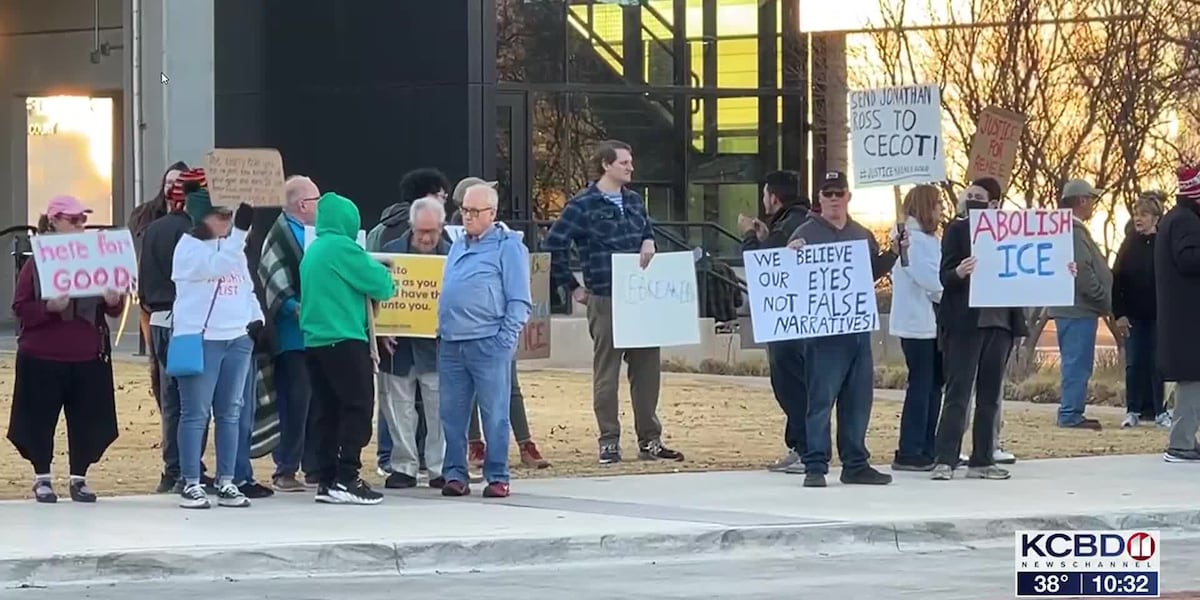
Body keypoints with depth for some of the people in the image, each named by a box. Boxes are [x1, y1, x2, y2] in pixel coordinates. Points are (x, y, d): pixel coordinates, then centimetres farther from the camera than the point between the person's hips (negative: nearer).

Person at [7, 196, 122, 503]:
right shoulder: (36, 263, -3)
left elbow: (115, 308, 10)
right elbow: (21, 307, -6)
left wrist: (114, 301, -14)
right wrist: (49, 308, -24)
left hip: (88, 358, 3)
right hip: (43, 358, -3)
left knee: (87, 420, 3)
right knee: (41, 420, 3)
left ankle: (79, 478, 16)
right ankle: (42, 479, 16)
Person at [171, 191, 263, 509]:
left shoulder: (233, 245, 17)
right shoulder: (188, 247, -6)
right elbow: (216, 265, -23)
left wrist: (256, 316, 6)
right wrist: (241, 230, -27)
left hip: (238, 339, 7)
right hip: (199, 339, -7)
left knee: (230, 412, 8)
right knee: (196, 413, -4)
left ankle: (226, 483, 12)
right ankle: (191, 484, -1)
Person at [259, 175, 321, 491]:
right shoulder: (281, 234, -10)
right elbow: (272, 277, -18)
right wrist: (294, 308, -26)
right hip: (294, 335, -8)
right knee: (295, 402, -8)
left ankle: (314, 466, 17)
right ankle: (285, 470, -3)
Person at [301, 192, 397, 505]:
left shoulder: (312, 251, 16)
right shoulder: (342, 248, -10)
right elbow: (379, 283, -9)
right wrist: (384, 277, 13)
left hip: (314, 339, 9)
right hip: (345, 340, -9)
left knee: (327, 411, 9)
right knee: (358, 408, -6)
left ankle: (326, 480, 7)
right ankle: (346, 479, -11)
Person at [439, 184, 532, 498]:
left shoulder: (508, 246, -1)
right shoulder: (458, 246, 20)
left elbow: (519, 300, -5)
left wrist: (507, 337, -13)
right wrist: (441, 328, 14)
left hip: (488, 342, -7)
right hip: (451, 343, 7)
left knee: (494, 414, -3)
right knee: (452, 414, 6)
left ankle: (497, 477, 1)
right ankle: (455, 474, 12)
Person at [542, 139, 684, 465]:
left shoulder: (634, 201, 13)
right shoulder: (583, 205, -6)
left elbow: (648, 231, 29)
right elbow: (553, 246, -7)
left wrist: (649, 243, 4)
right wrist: (572, 287, -4)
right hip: (605, 300, -6)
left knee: (648, 367, 7)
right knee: (606, 371, 0)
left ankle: (650, 440, 15)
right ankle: (609, 442, 6)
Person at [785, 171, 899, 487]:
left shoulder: (863, 236, 15)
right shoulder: (806, 234, -2)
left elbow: (873, 272, 23)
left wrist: (893, 253, 9)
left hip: (859, 328, 6)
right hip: (823, 330, -6)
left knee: (858, 401, 10)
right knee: (820, 399, -6)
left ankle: (855, 464, 18)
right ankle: (815, 466, -3)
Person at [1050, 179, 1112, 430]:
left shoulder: (1075, 229, 19)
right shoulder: (1073, 231, -15)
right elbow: (1082, 271, -21)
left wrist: (1103, 301, 15)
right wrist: (1105, 301, -14)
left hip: (1076, 308, 11)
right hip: (1078, 308, -11)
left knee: (1077, 364, 13)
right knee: (1078, 364, -8)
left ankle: (1072, 414, 16)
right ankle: (1071, 415, -8)